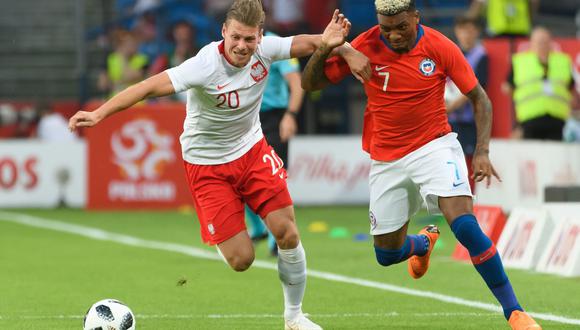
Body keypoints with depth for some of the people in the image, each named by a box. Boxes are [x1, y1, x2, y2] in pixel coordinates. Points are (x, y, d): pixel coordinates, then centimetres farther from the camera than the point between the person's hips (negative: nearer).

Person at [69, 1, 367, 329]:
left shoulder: (265, 49, -14)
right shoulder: (205, 66, -30)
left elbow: (308, 43, 1)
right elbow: (151, 87, -37)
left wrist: (339, 46, -21)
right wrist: (99, 114, -46)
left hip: (253, 151, 5)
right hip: (207, 164, -5)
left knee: (288, 234, -4)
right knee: (241, 260, -10)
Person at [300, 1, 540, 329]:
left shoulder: (440, 47, -13)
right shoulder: (366, 46, -10)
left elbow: (479, 98, -3)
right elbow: (310, 83, -6)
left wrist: (482, 151, -15)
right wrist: (323, 50, -27)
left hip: (434, 146, -3)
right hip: (387, 160, 3)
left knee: (466, 225, -25)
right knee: (387, 254, 11)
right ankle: (425, 242, 49)